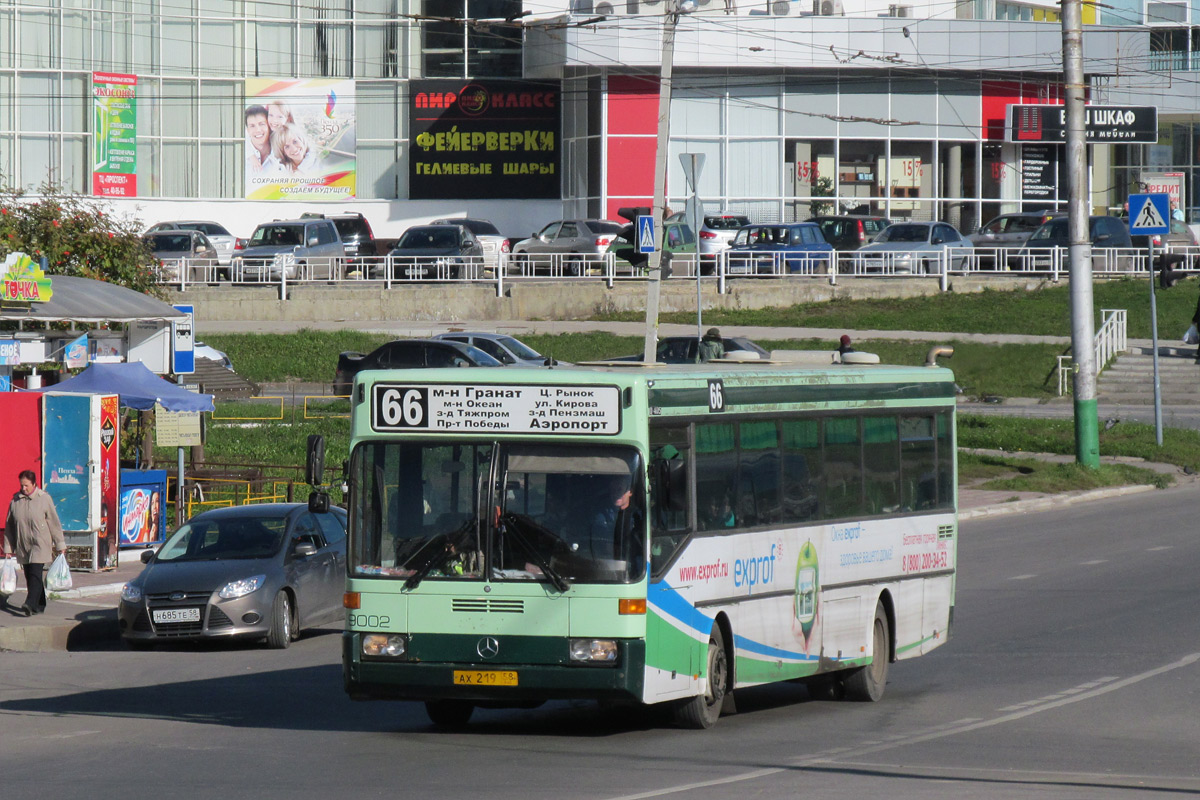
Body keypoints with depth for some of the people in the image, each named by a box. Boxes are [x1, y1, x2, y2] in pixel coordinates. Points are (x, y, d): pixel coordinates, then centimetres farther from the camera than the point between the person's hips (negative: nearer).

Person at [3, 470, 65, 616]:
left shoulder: (44, 499, -4)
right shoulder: (15, 501, 5)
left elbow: (54, 523, 1)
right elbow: (9, 525, 12)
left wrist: (60, 545, 3)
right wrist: (8, 547, 12)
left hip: (40, 545, -4)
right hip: (22, 546, 4)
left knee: (35, 574, -15)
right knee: (29, 575, 7)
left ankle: (31, 604, -24)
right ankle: (40, 605, 17)